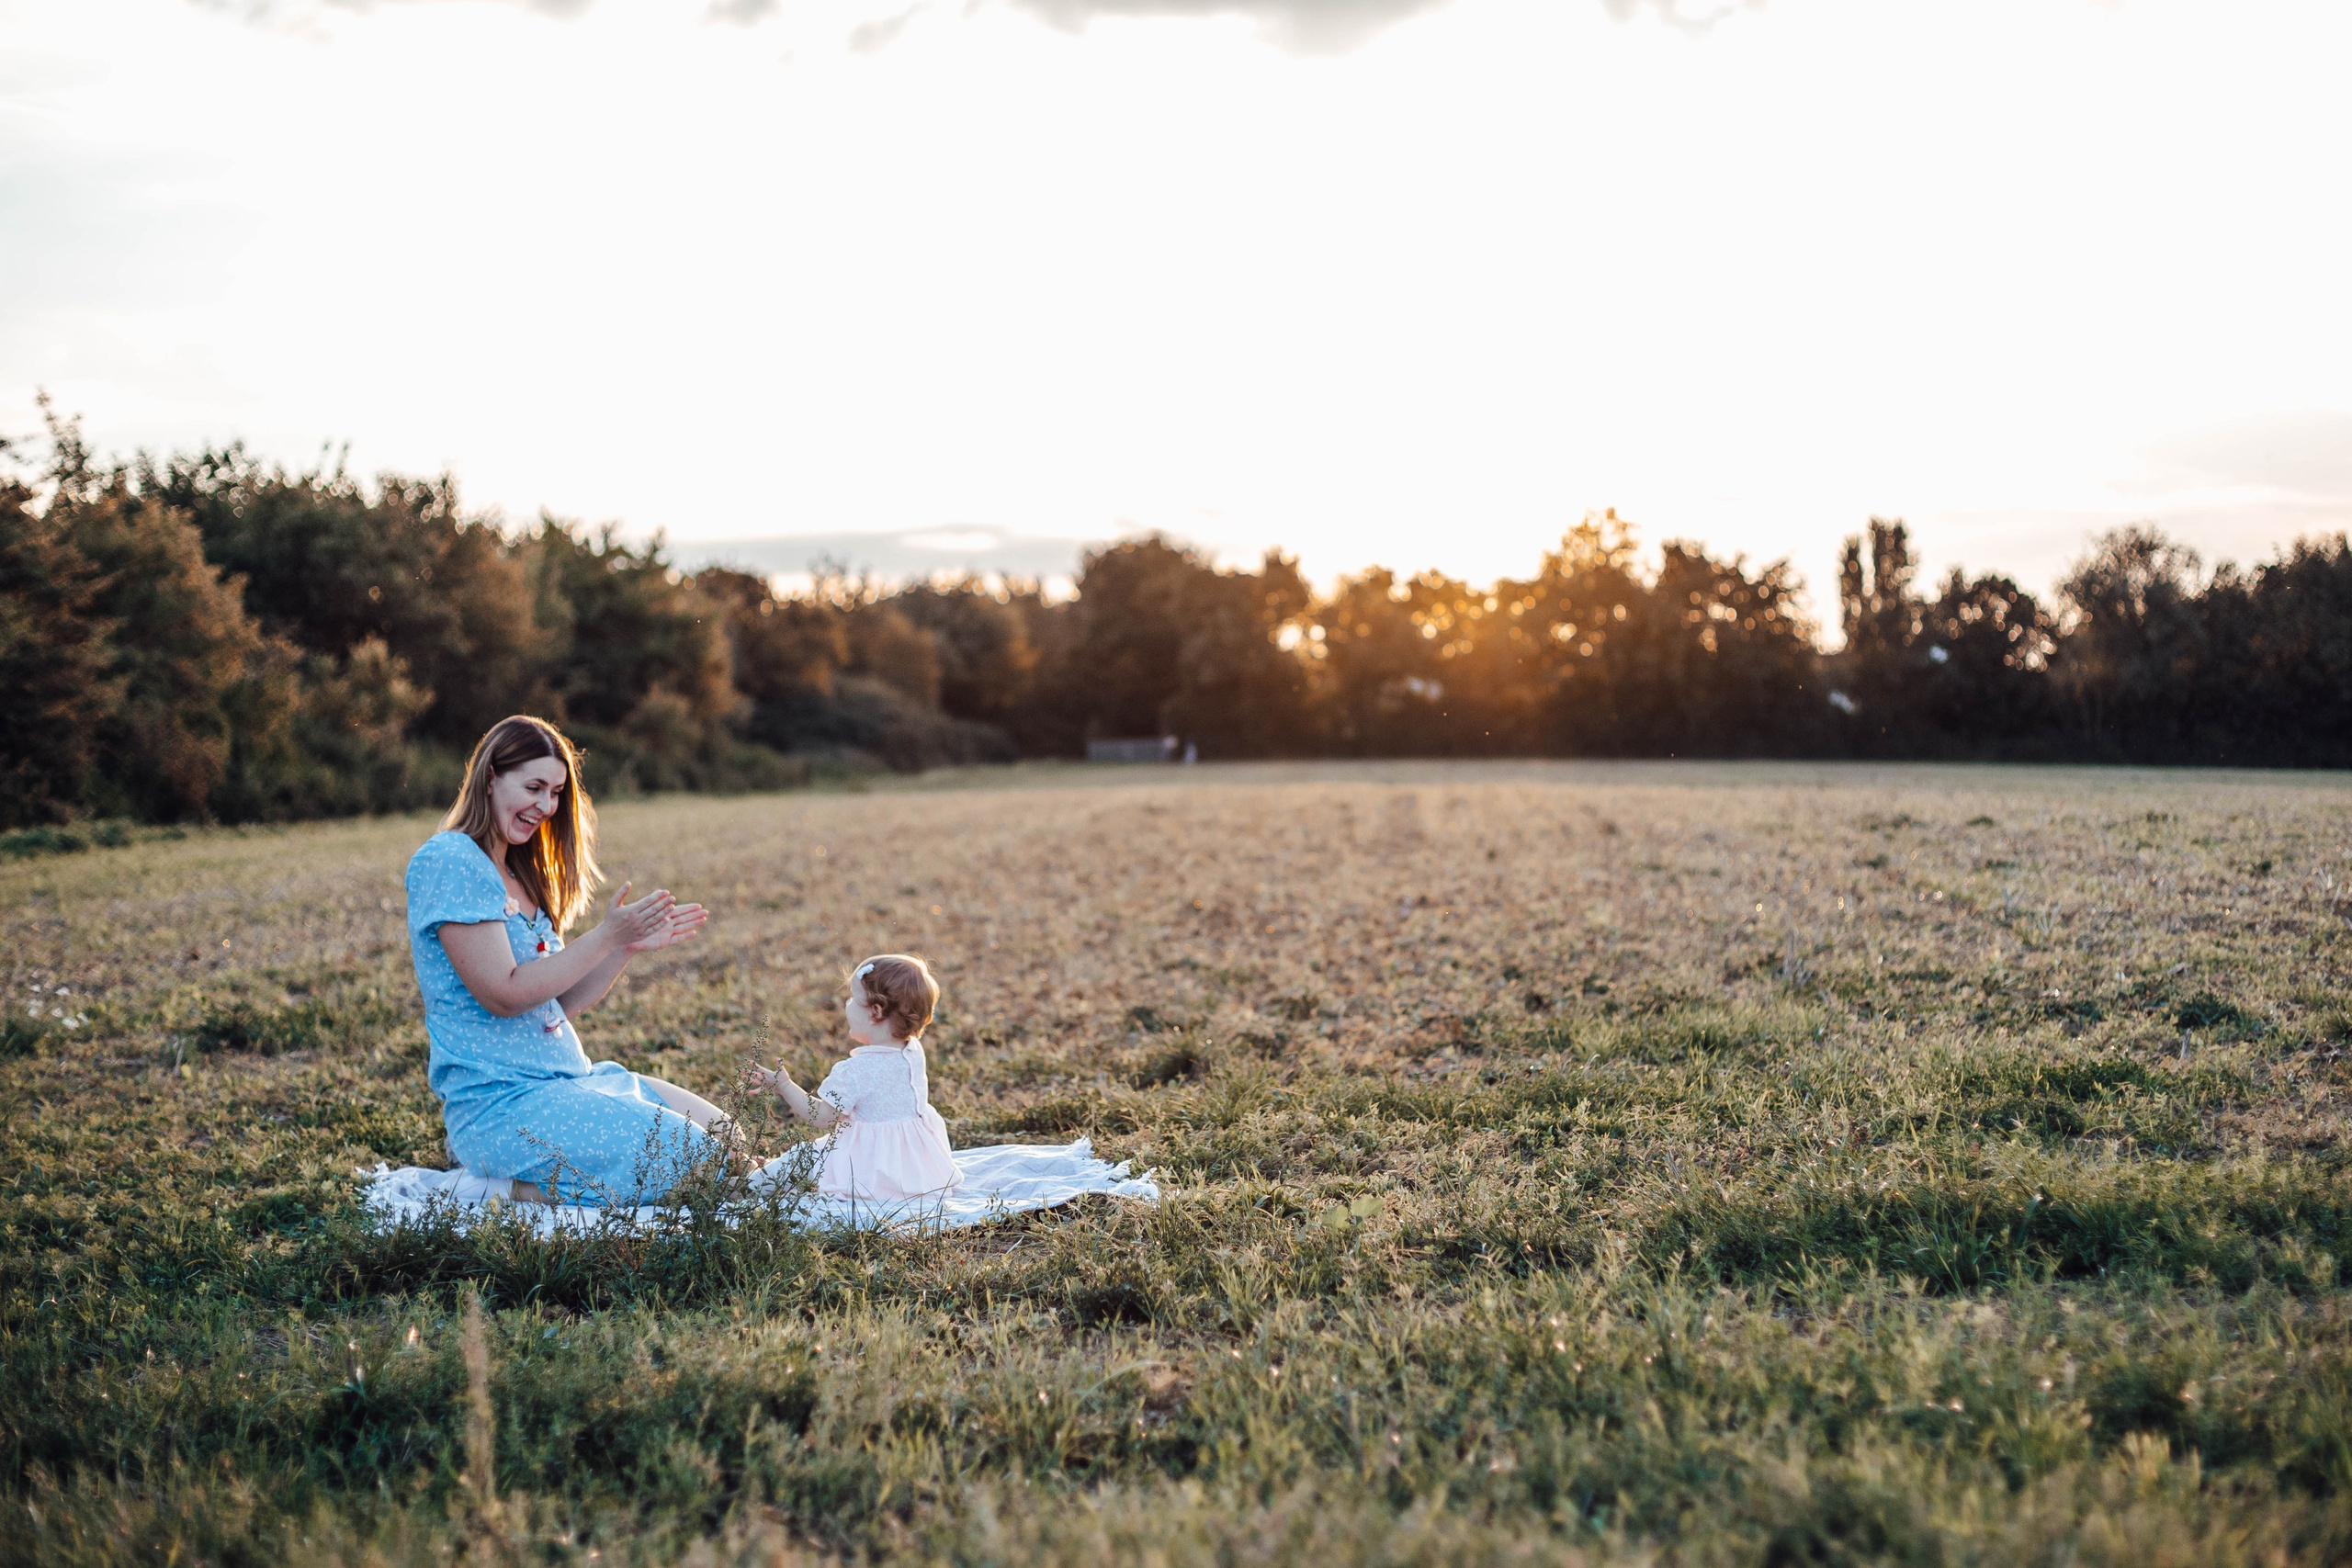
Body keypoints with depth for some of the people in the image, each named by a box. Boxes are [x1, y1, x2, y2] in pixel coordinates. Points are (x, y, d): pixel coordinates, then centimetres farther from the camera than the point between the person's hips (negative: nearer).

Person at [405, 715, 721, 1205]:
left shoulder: (519, 873, 16)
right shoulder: (450, 862, -12)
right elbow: (503, 995, -18)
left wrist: (629, 947, 1)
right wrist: (605, 937, -15)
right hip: (502, 1102, -10)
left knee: (720, 1136, 10)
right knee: (694, 1164, -16)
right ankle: (507, 1193, -7)